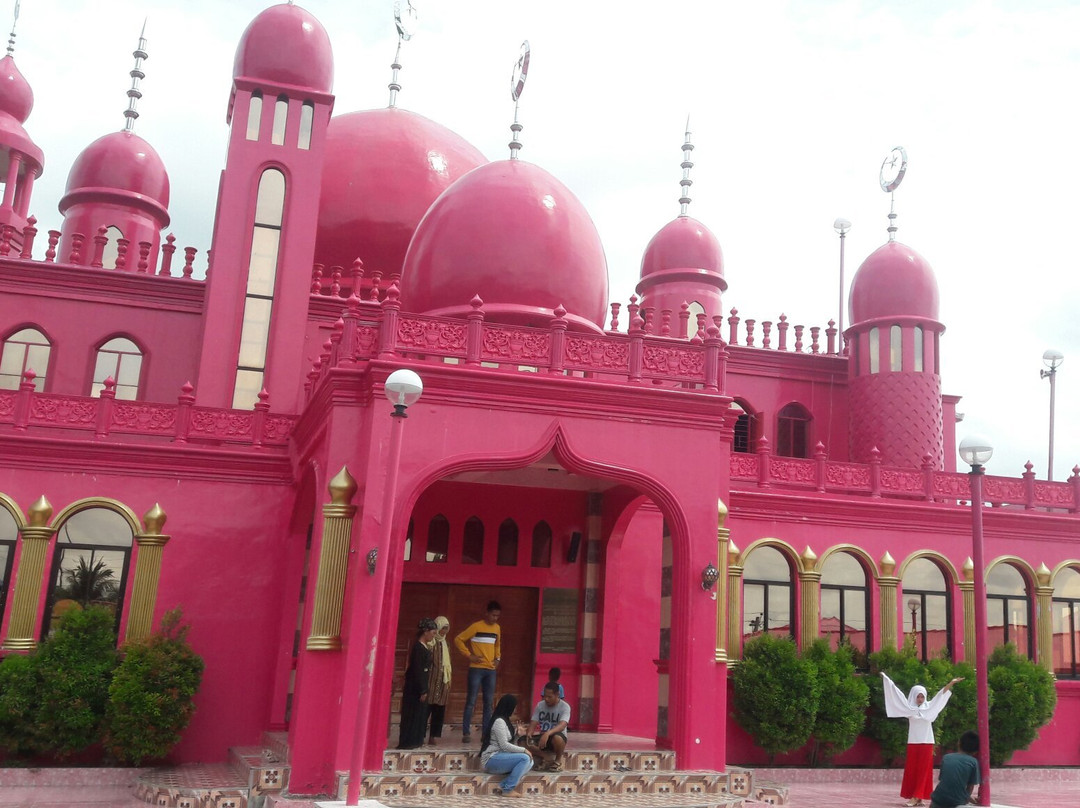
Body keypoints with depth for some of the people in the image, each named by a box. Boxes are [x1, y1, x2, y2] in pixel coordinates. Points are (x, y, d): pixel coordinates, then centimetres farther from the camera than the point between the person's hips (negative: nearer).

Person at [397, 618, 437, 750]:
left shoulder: (424, 647, 11)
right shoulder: (418, 648, -17)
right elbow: (417, 671, -20)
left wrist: (424, 690, 14)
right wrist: (422, 691, -19)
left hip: (420, 688, 9)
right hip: (415, 689, -9)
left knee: (420, 714, 13)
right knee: (412, 714, -3)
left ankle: (414, 741, 20)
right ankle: (406, 742, 3)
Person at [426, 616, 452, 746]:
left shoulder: (445, 644, 16)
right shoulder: (431, 642, -9)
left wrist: (448, 679, 16)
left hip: (442, 681, 7)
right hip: (431, 680, -7)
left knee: (439, 711, 6)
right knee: (426, 709, -5)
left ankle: (434, 737, 11)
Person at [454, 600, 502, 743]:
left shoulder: (497, 628, 10)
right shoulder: (476, 626, -8)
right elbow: (458, 640, -9)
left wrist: (498, 658, 11)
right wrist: (469, 655, -12)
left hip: (491, 670, 6)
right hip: (476, 669, -6)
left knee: (489, 702, 7)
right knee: (471, 701, -3)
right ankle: (466, 733, 1)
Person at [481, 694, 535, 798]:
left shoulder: (504, 720, 17)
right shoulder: (499, 721, -14)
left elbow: (507, 742, 12)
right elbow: (504, 745, -19)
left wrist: (517, 731, 19)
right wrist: (524, 750, -15)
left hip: (499, 757, 10)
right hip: (491, 759, -10)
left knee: (530, 762, -2)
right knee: (525, 758, -23)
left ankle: (503, 786, -11)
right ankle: (508, 789, -16)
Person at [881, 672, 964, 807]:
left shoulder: (929, 707, 8)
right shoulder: (909, 708, 2)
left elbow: (941, 694, 12)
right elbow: (896, 693, 1)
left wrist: (951, 682, 9)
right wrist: (886, 678, 0)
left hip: (927, 743, 2)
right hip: (913, 743, -2)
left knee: (924, 770, -1)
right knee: (912, 770, -1)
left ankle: (918, 797, 0)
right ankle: (913, 796, 1)